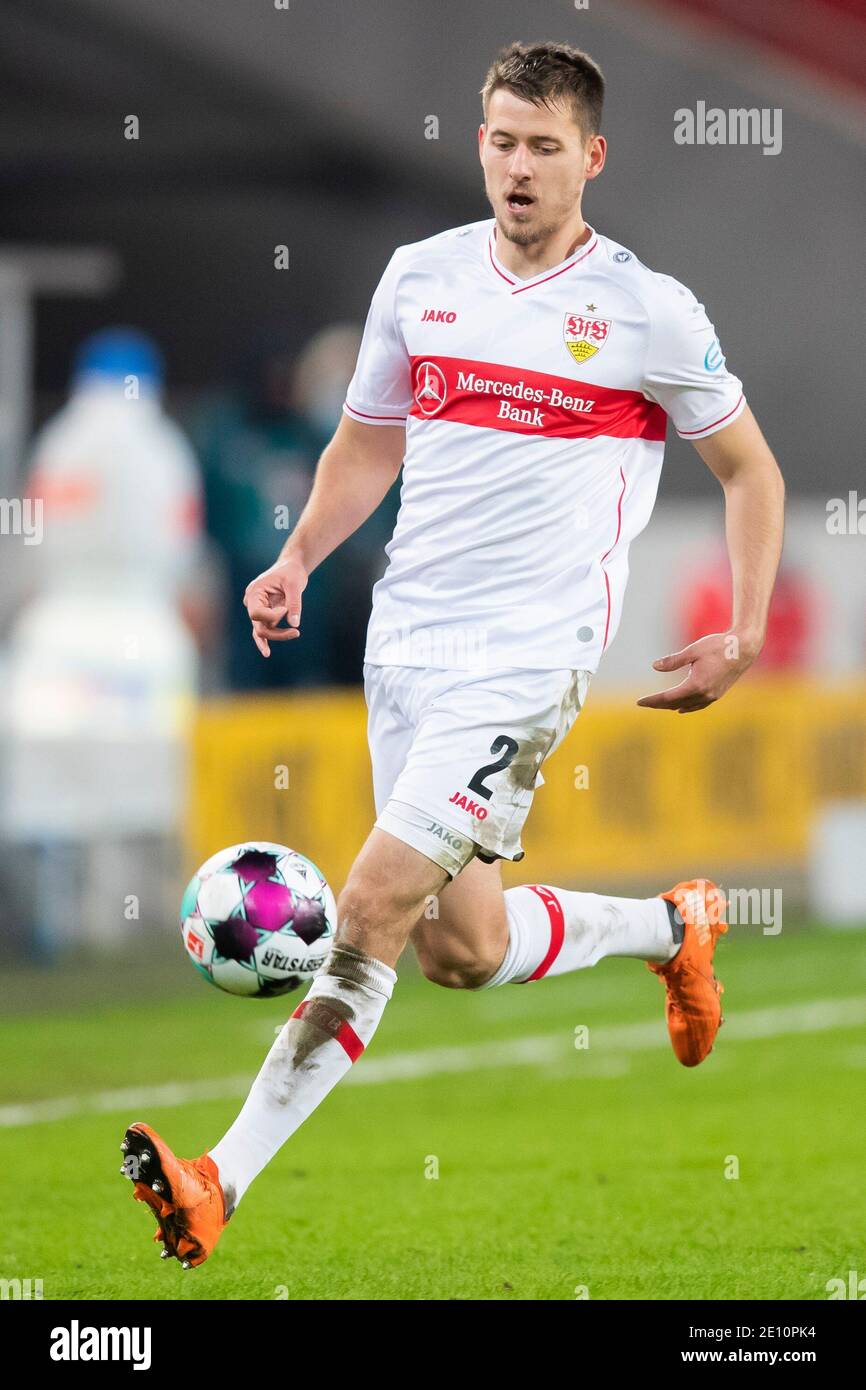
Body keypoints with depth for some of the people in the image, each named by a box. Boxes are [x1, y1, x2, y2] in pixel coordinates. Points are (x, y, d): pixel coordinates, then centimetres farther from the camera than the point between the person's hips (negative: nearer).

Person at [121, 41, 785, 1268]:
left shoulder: (645, 312, -3)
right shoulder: (421, 277, 9)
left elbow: (749, 469, 8)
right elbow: (369, 440, 22)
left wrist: (745, 638, 0)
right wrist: (299, 558, 6)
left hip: (528, 658, -6)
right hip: (406, 637, 6)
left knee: (376, 903, -16)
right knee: (459, 948, 9)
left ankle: (226, 1181, -14)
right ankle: (671, 927, 37)